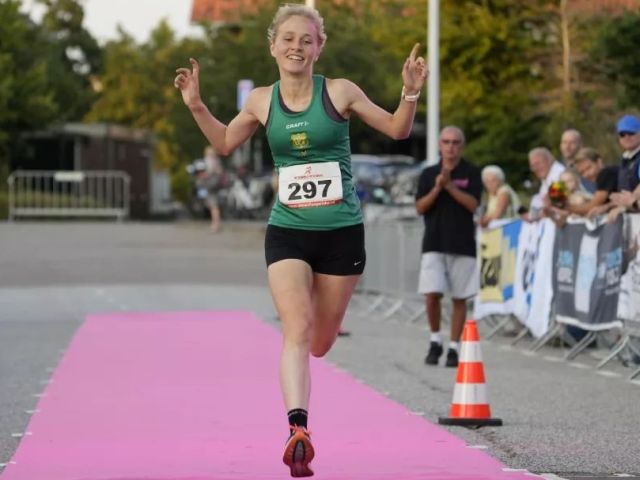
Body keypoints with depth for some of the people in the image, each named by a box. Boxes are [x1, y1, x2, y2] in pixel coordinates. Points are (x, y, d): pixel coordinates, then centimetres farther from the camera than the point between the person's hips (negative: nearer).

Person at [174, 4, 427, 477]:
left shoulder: (339, 92, -5)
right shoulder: (261, 101, 2)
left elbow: (396, 129, 3)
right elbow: (224, 143, 19)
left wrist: (410, 94, -15)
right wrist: (196, 105, 6)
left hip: (341, 232, 0)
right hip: (287, 232, 0)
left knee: (321, 340, 11)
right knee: (298, 327, -19)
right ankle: (298, 430, -27)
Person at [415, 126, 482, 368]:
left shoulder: (471, 173, 4)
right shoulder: (428, 174, 9)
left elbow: (472, 204, -8)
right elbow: (420, 207, 2)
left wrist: (449, 186, -17)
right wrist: (436, 188, -13)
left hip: (463, 245, -1)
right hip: (434, 244, 1)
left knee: (459, 298, 1)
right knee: (432, 294, -10)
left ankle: (453, 348, 9)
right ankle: (435, 341, 10)